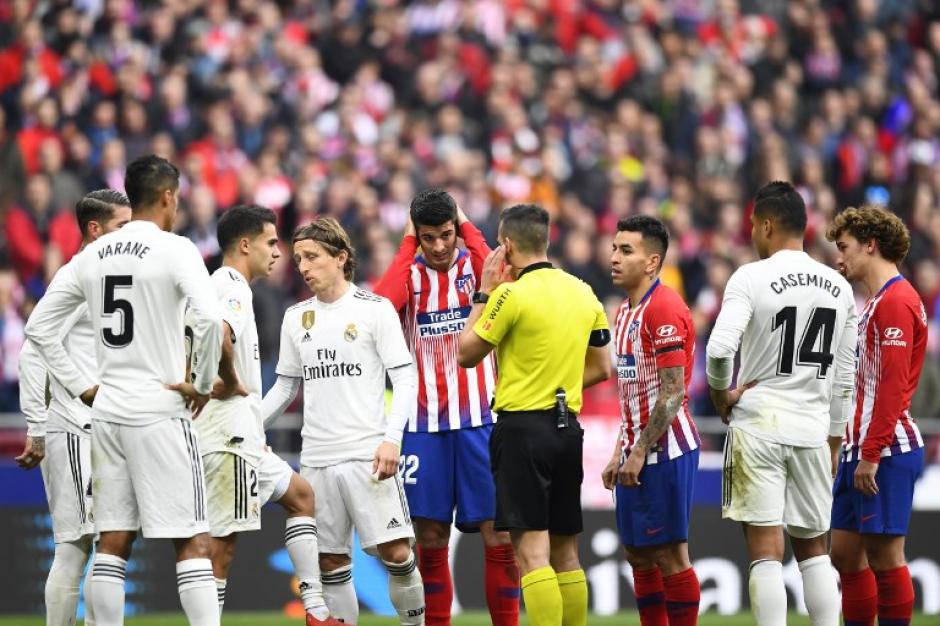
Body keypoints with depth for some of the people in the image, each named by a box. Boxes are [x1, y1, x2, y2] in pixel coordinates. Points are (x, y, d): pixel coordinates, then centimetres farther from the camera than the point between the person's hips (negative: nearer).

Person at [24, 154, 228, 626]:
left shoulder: (92, 255, 9)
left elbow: (38, 327, 12)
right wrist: (202, 384, -10)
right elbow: (209, 319, -23)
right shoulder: (174, 250, -8)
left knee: (113, 542, 9)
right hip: (160, 412, -6)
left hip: (106, 412, 6)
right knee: (192, 542, -4)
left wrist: (81, 387, 12)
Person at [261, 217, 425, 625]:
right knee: (329, 561, 3)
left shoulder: (375, 310, -1)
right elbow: (286, 386, 20)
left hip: (368, 455, -5)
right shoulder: (295, 318, 13)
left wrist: (391, 439, -15)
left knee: (395, 552, -11)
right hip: (316, 460, 5)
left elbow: (405, 378, -4)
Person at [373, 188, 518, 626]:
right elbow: (380, 305, -16)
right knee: (430, 539, 2)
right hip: (424, 425, 1)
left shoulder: (474, 266, 3)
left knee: (498, 536, -6)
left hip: (480, 420, -1)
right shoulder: (411, 275, 6)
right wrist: (408, 244, -7)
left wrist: (468, 227, -9)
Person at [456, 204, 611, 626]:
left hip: (523, 427, -7)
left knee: (531, 548, -10)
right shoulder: (583, 293, 9)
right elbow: (600, 367, 16)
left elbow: (466, 354, -2)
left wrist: (484, 293, 5)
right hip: (568, 427, 7)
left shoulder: (512, 294, -12)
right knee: (565, 551, 12)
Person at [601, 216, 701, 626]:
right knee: (638, 555, 10)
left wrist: (640, 452, -19)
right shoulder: (626, 312, 16)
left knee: (669, 554, -6)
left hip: (664, 452, -10)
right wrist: (620, 452, 18)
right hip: (638, 450, 10)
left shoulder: (664, 309, -14)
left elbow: (672, 392, -19)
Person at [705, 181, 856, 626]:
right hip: (812, 430, 4)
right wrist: (834, 440, 21)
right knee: (813, 550, 14)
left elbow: (720, 348, -22)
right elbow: (844, 377, 13)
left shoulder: (752, 277, -8)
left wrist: (721, 395, -4)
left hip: (757, 427, -4)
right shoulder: (837, 286, 8)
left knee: (765, 552, -4)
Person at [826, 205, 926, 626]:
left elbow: (894, 385, -19)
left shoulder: (897, 301, -13)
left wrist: (871, 454, -21)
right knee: (845, 552, 10)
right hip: (863, 448, 10)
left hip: (887, 450, -10)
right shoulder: (876, 302, 19)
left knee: (884, 555, -7)